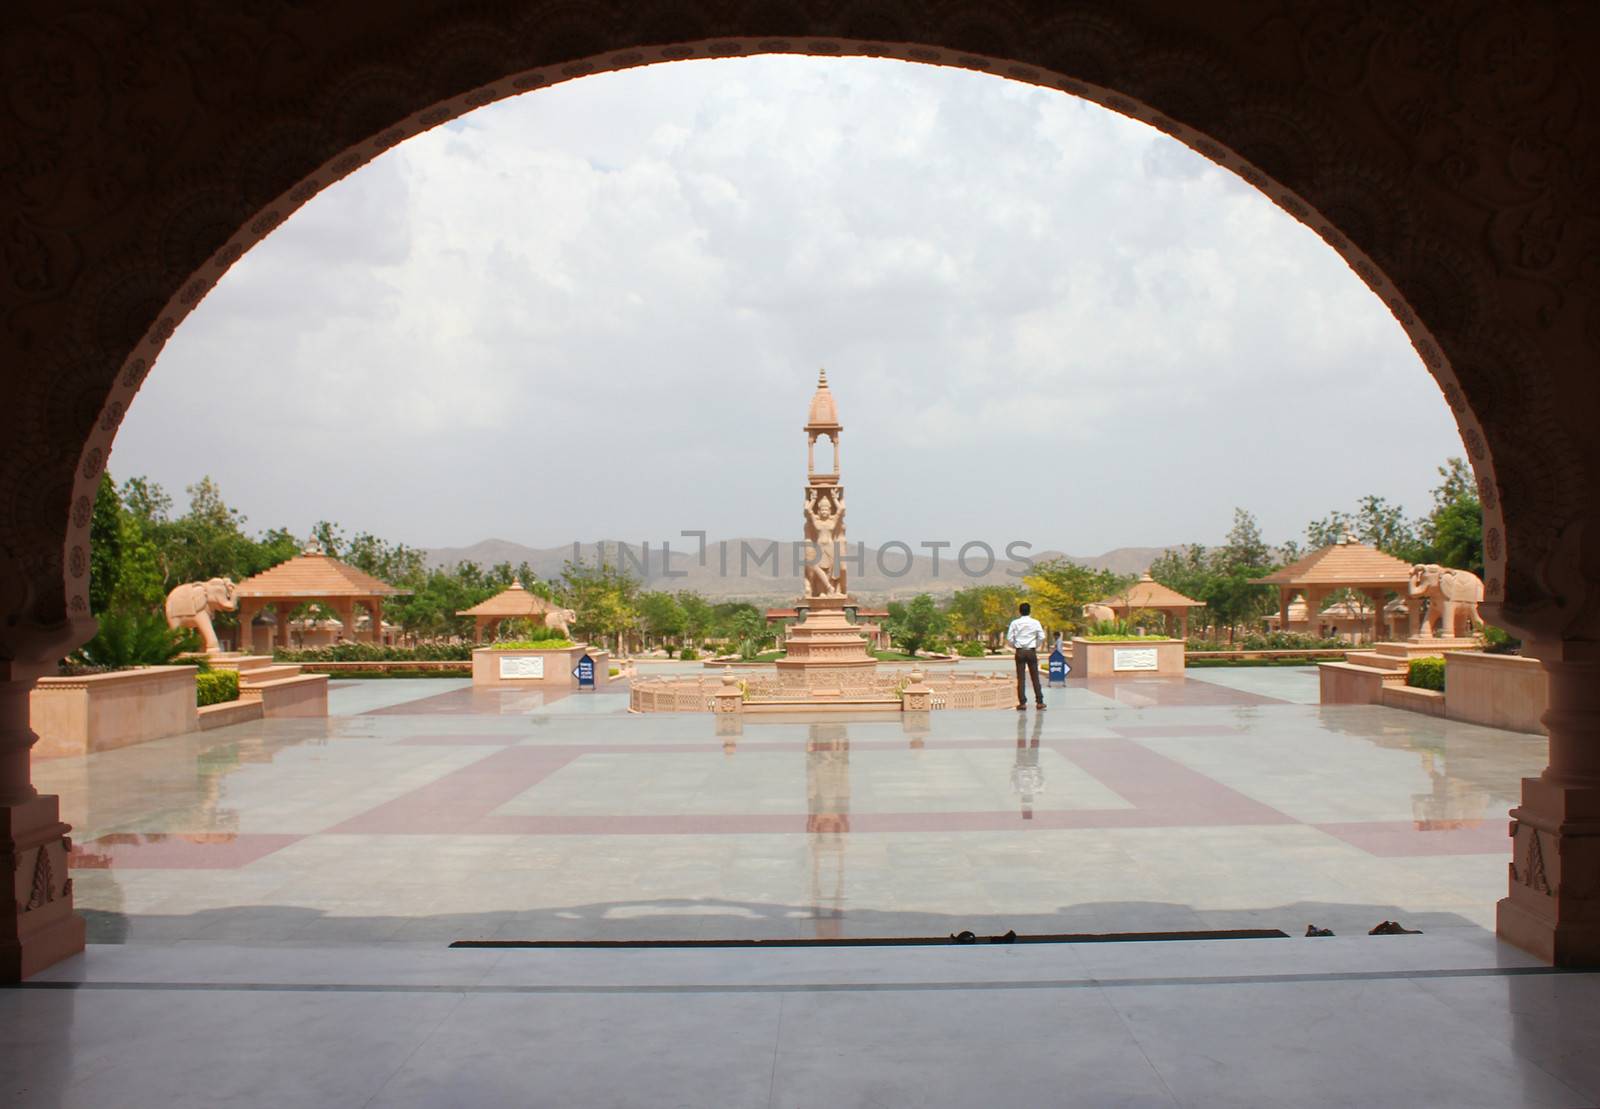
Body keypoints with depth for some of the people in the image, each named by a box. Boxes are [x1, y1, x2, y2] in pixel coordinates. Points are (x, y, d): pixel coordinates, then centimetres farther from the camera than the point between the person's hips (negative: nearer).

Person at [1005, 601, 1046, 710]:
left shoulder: (1015, 623, -2)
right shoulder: (1035, 623, -1)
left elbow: (1009, 638, -4)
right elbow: (1042, 637, -4)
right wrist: (1036, 646, 11)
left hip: (1020, 652, 0)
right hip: (1031, 651, 0)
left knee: (1020, 678, 2)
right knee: (1035, 677, 7)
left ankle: (1022, 703, 0)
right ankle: (1039, 702, 7)